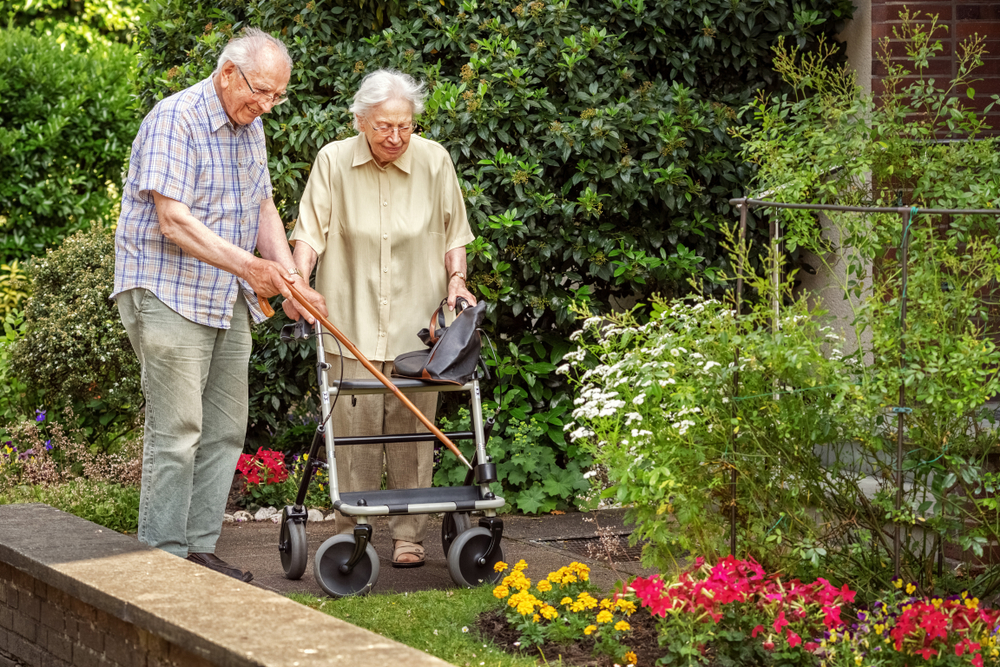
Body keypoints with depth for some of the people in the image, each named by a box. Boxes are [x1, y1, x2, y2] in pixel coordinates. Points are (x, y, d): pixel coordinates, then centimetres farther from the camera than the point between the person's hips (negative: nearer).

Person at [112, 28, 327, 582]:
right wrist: (248, 265, -25)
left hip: (227, 303, 9)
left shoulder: (249, 128, 13)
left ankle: (198, 547, 15)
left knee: (225, 430, 9)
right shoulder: (176, 119, -15)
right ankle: (162, 557, -4)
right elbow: (174, 222, -22)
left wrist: (292, 280, 4)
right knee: (176, 431, -9)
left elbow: (263, 208, 18)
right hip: (168, 295, -9)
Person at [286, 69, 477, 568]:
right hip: (351, 318, -1)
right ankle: (351, 534, 7)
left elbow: (454, 231, 12)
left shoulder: (434, 160, 1)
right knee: (354, 426, -3)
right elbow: (310, 229, -3)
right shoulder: (333, 161, -3)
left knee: (412, 425, 2)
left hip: (416, 320, 1)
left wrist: (456, 279, 0)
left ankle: (409, 534, 10)